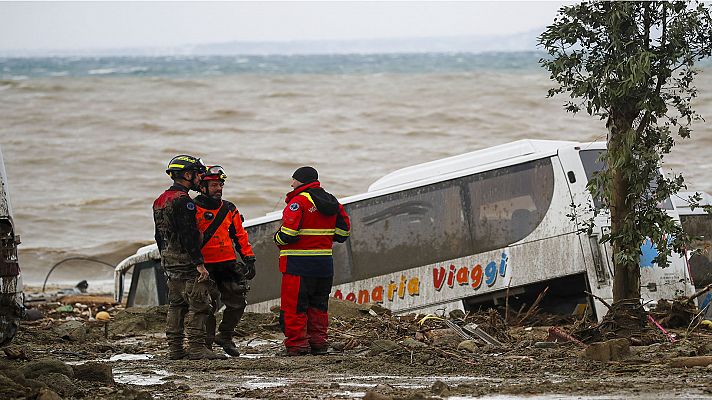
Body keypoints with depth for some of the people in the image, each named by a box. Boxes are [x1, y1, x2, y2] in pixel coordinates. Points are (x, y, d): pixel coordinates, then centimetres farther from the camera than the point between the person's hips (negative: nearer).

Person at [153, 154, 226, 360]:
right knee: (198, 305, -7)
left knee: (176, 305, 14)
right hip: (186, 260, -10)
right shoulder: (183, 201, -16)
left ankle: (175, 349, 15)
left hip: (169, 260, 10)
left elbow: (159, 235, 20)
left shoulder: (160, 201, 15)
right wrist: (199, 263, -21)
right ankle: (197, 348, -10)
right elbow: (189, 235, -21)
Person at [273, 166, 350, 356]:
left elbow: (288, 232, -19)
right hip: (325, 262, 7)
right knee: (318, 304, 17)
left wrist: (278, 238, 1)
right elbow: (343, 231, 14)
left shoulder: (299, 201, -13)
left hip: (299, 263, -7)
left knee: (293, 304, -1)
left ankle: (297, 344, -3)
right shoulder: (332, 202, 11)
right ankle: (319, 342, 18)